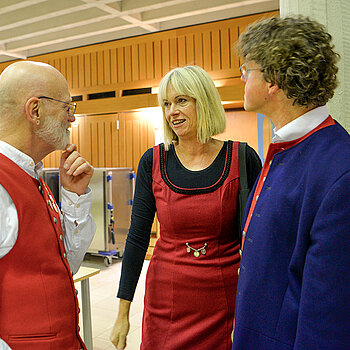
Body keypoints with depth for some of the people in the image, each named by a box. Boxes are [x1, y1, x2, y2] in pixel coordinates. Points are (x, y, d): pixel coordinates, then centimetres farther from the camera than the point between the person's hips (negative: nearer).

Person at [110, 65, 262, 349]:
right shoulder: (153, 161, -5)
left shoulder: (242, 159, -9)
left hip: (225, 298, -1)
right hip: (166, 299, 1)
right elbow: (137, 237, -2)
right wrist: (123, 313, 0)